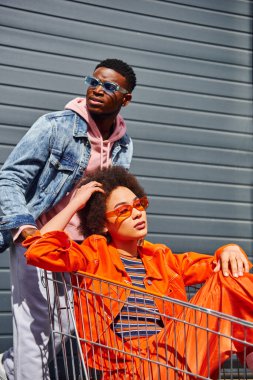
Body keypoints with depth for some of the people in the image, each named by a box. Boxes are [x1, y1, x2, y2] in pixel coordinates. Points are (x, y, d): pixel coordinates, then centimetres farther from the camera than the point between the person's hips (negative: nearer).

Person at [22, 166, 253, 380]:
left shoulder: (162, 258, 25)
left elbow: (213, 266, 25)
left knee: (229, 276, -8)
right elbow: (39, 252, -5)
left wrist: (229, 251, 1)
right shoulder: (94, 253, 10)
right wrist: (76, 203, 3)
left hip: (175, 352, 6)